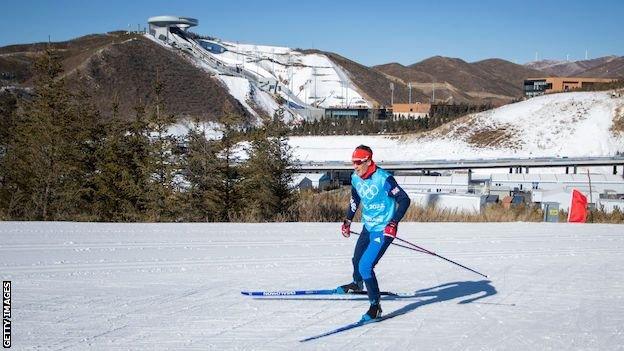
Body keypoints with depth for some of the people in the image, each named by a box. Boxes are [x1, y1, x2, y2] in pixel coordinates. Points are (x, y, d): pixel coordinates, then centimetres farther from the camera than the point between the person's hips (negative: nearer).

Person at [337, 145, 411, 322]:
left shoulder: (383, 179, -26)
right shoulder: (355, 178, -4)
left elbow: (404, 200, -24)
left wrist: (393, 223, -34)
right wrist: (348, 220, 16)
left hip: (383, 230, -8)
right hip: (368, 227, 8)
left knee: (365, 266, -18)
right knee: (357, 258, 28)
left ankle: (375, 306, -7)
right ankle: (357, 284, 60)